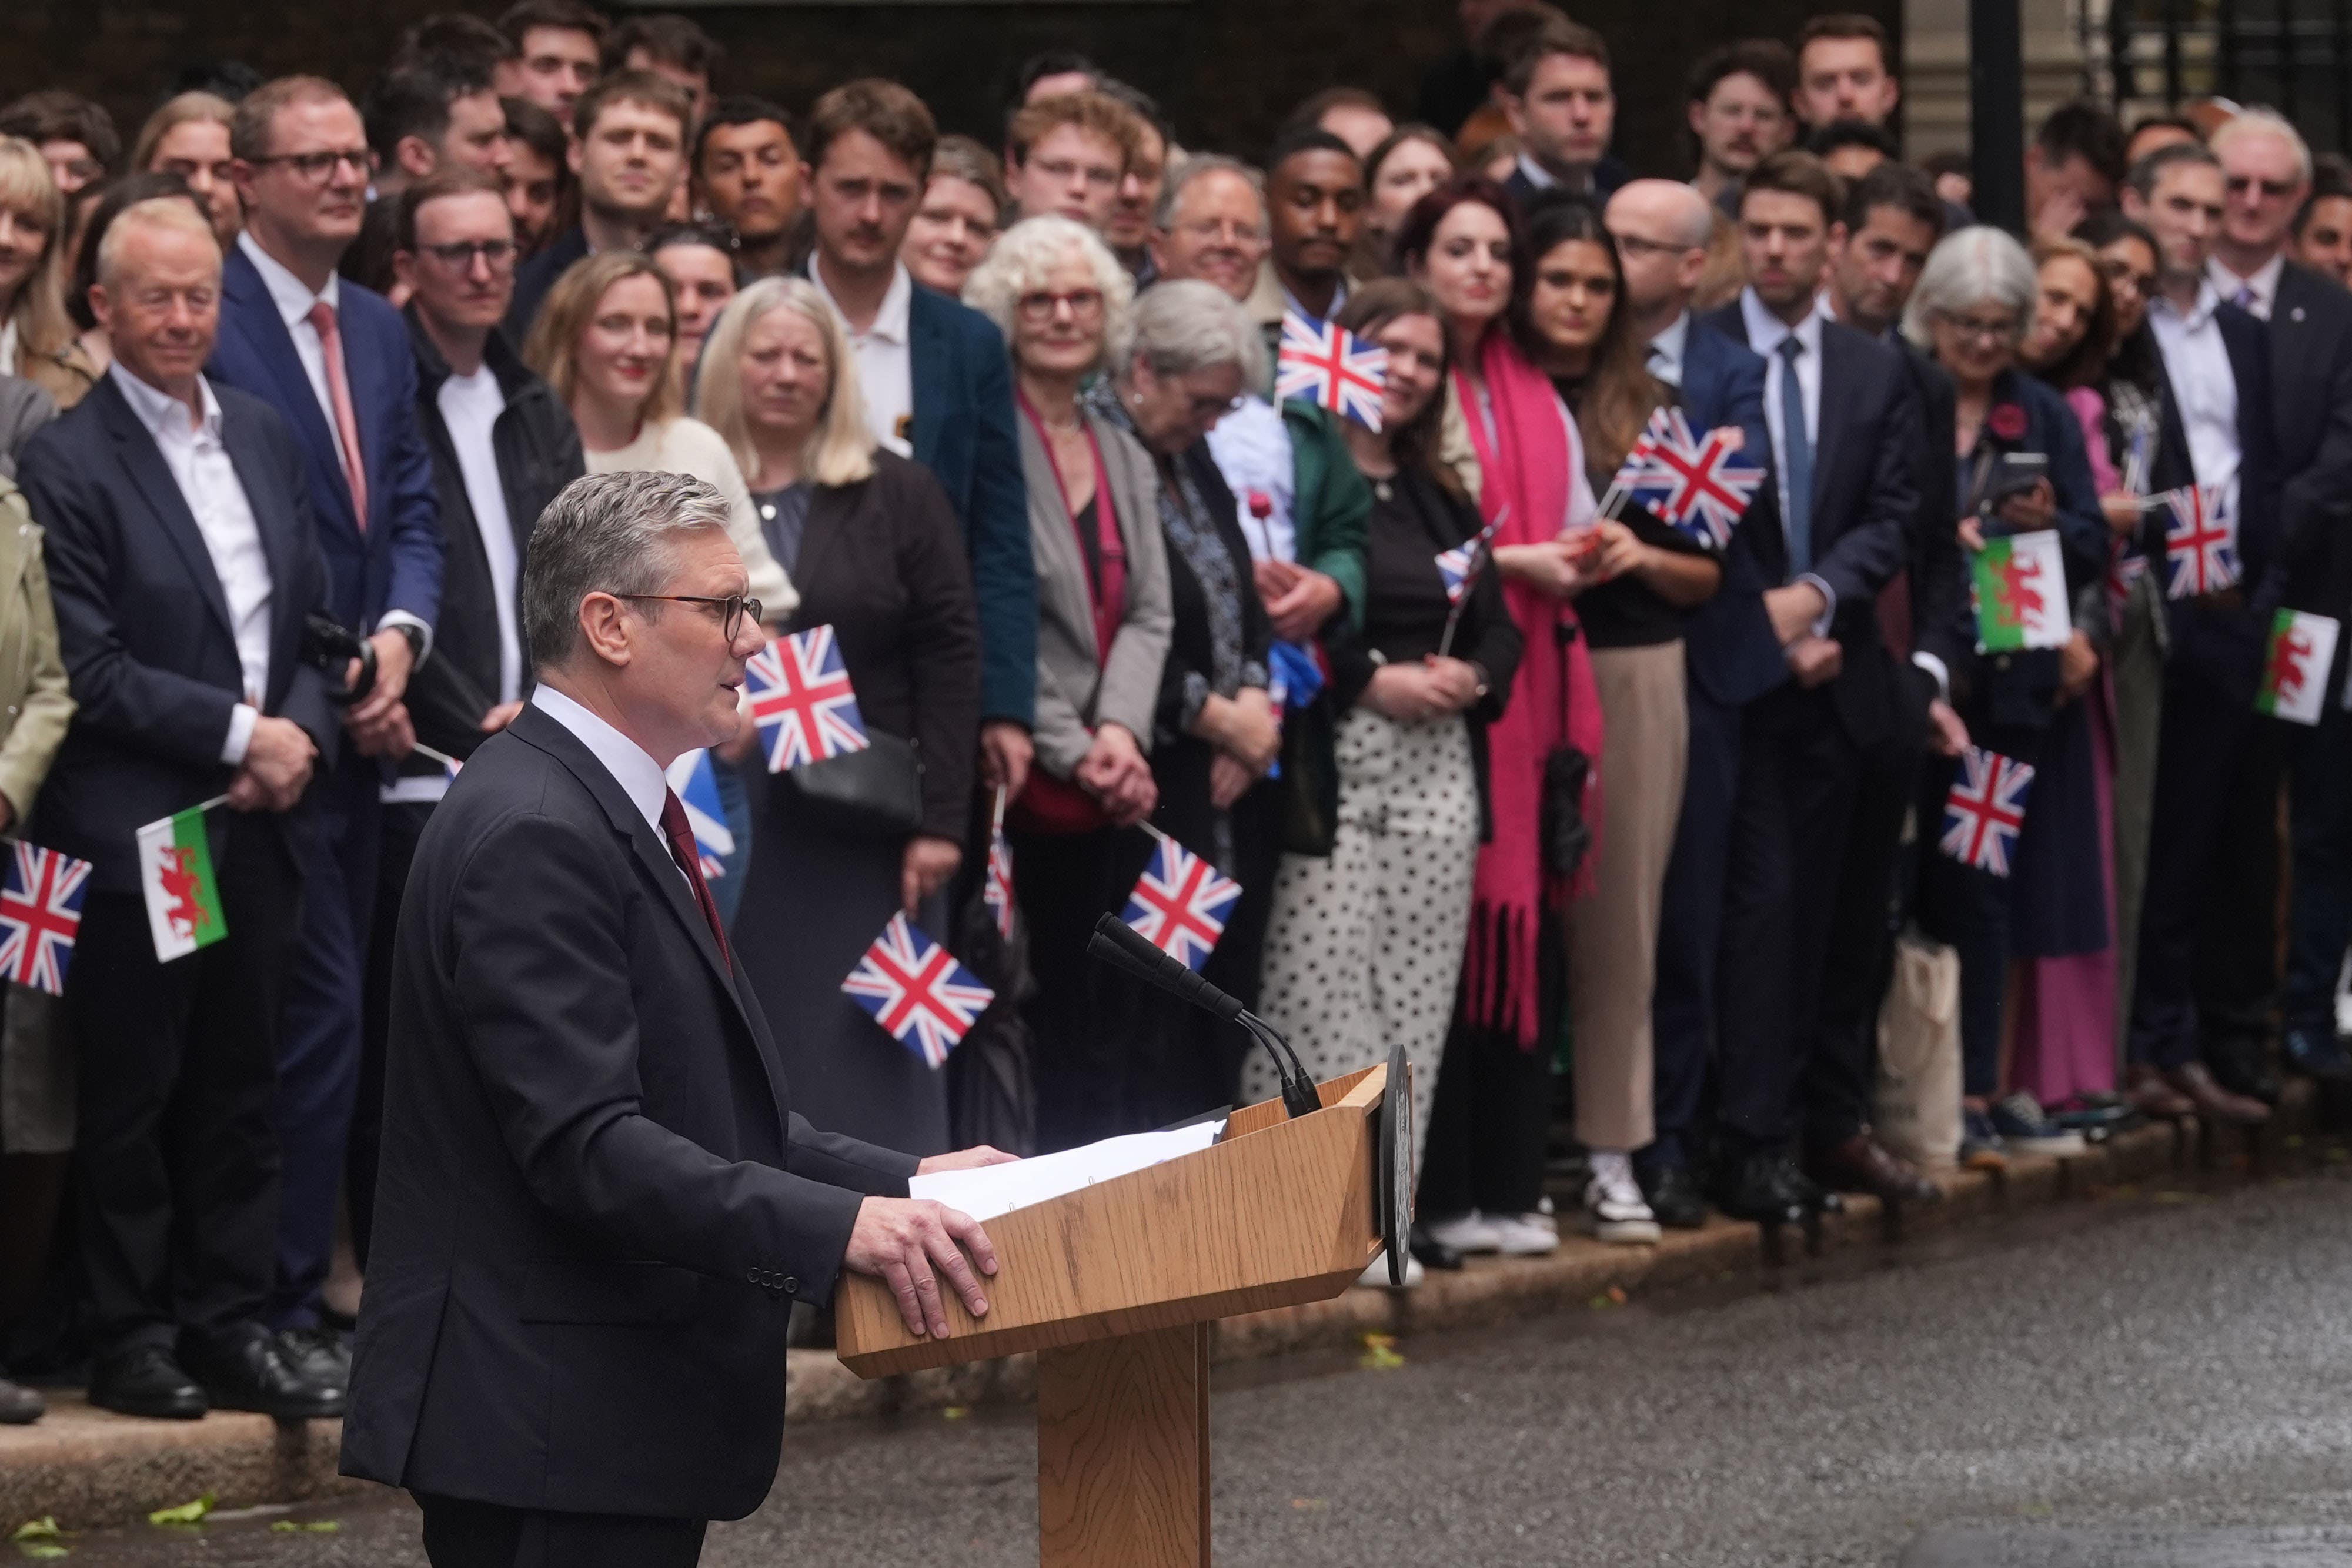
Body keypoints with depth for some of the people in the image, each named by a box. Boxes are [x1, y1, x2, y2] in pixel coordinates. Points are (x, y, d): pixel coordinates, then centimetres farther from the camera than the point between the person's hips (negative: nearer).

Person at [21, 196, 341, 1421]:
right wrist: (238, 734, -13)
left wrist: (299, 735, -3)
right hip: (134, 835, -6)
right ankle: (129, 1336, 10)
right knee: (130, 1092, 2)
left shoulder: (265, 439, 12)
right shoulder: (65, 464, -9)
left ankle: (231, 1321, 18)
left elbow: (314, 618, 15)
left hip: (258, 824, 6)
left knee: (241, 1084, 10)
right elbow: (90, 669, -14)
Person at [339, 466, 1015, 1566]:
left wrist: (899, 1182, 9)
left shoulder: (610, 812, 17)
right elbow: (587, 1146, -25)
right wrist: (838, 1226, -32)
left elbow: (701, 1107, 21)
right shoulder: (533, 835, -17)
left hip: (619, 1411, 10)